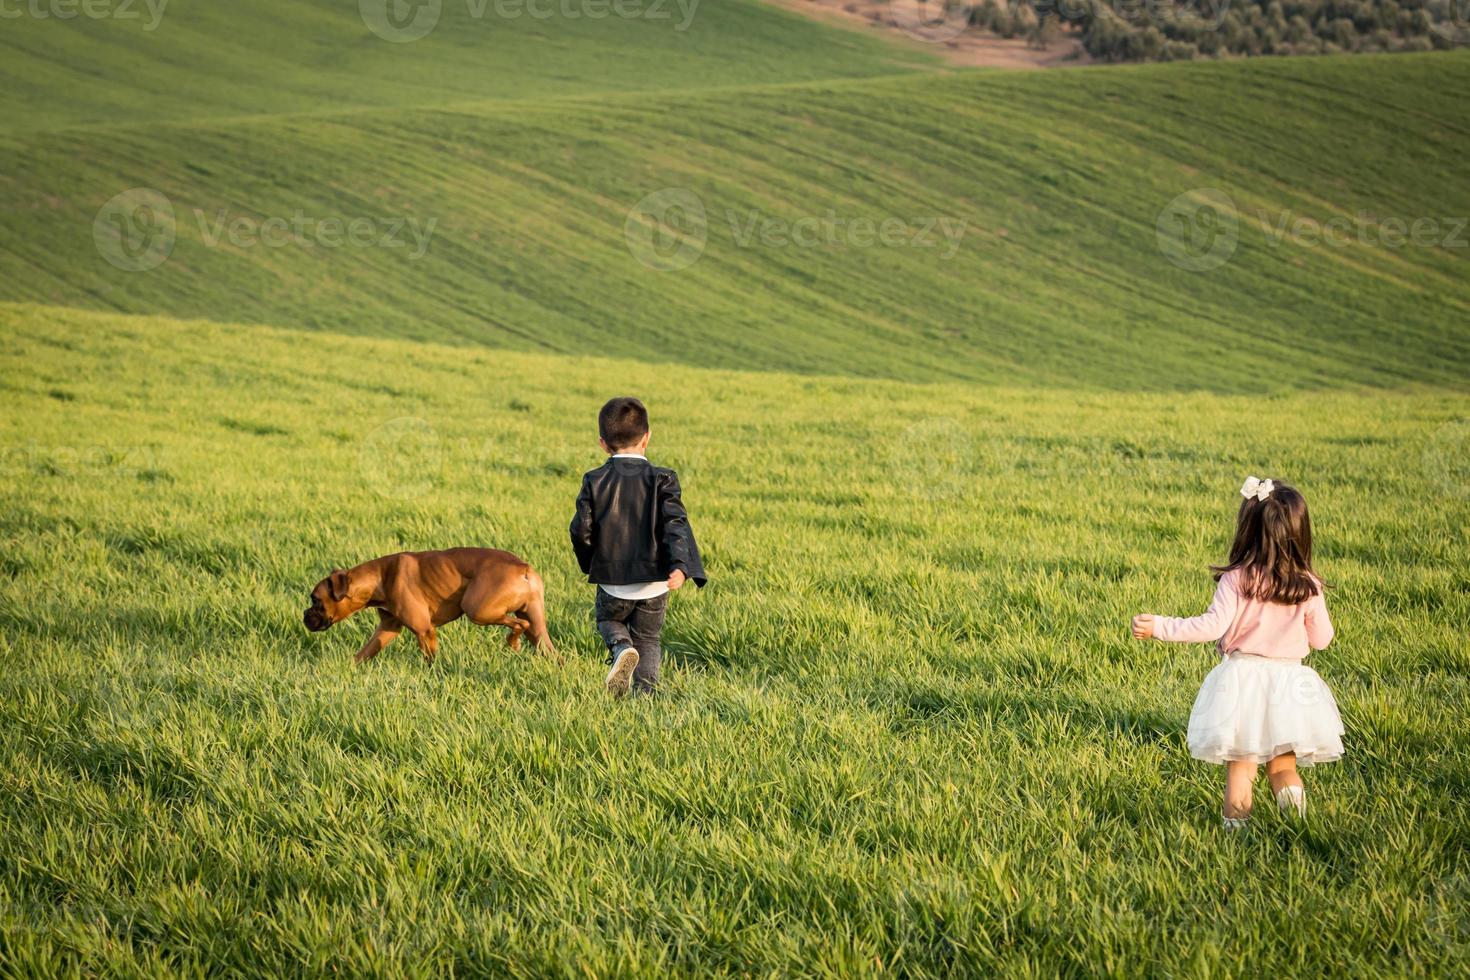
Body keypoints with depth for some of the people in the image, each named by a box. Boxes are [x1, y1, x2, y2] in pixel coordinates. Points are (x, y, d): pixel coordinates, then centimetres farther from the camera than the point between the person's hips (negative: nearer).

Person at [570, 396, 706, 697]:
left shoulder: (595, 481, -3)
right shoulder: (661, 480, -4)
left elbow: (581, 530, -4)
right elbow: (676, 524, -17)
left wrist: (590, 564, 14)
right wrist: (681, 566, -25)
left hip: (612, 580, 0)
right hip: (654, 582, 0)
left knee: (607, 619, 28)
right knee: (648, 639, 20)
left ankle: (621, 648, -5)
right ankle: (646, 690, 2)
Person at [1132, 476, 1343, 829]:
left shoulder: (1236, 580, -13)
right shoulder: (1308, 588, -5)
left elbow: (1213, 626, -19)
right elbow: (1321, 640, 3)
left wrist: (1159, 627, -14)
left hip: (1242, 678, -2)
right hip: (1288, 682, 2)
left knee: (1239, 765, 8)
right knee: (1282, 763, 15)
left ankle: (1236, 825, 7)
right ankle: (1291, 789, -12)